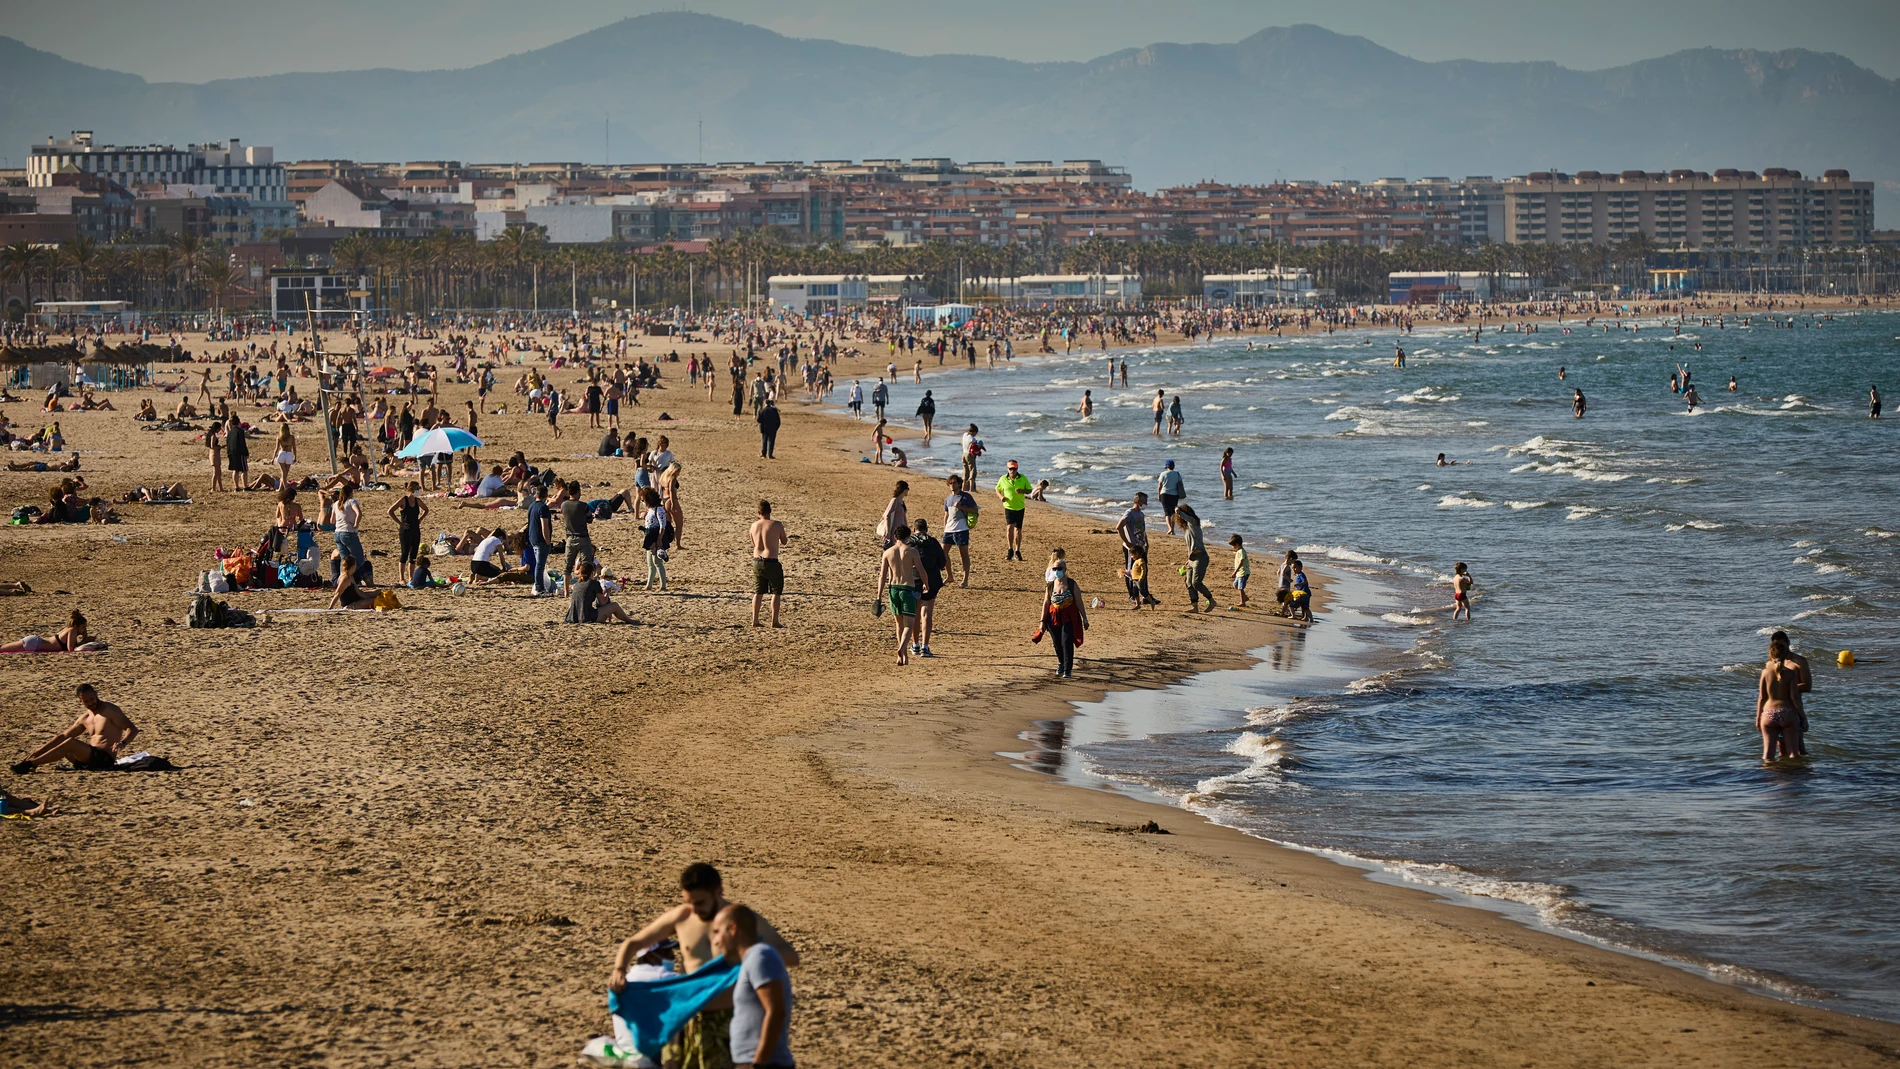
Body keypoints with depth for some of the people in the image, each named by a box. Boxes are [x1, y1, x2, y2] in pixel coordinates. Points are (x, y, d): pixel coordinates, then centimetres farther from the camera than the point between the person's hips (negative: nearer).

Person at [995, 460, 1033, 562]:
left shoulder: (1023, 478, -2)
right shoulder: (1003, 479, -2)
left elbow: (1030, 490, 4)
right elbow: (997, 490, 11)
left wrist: (1022, 491, -17)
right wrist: (1001, 497, -11)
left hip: (1020, 507, 1)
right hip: (1008, 507, -1)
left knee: (1018, 529, 5)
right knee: (1009, 527, -18)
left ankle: (1017, 552, 16)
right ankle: (1010, 549, -8)